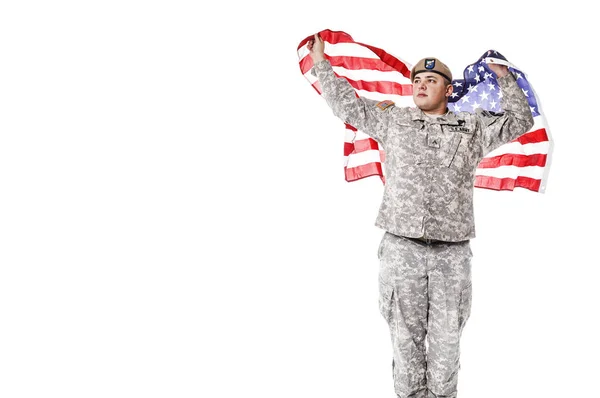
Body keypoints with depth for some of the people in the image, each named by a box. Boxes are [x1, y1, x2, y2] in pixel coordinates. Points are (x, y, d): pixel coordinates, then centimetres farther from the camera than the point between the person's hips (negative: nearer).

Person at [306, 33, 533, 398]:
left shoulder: (472, 127, 12)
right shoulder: (392, 119, 13)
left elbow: (520, 121, 16)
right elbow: (347, 104, 19)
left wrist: (505, 79, 14)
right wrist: (321, 64, 22)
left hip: (451, 252, 0)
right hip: (401, 248, 0)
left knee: (446, 337, 4)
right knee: (405, 334, 3)